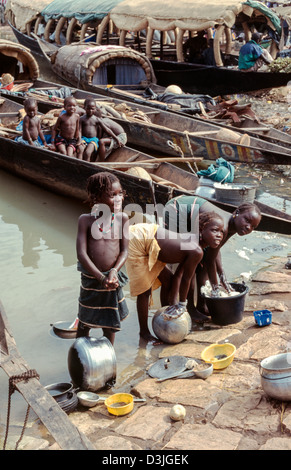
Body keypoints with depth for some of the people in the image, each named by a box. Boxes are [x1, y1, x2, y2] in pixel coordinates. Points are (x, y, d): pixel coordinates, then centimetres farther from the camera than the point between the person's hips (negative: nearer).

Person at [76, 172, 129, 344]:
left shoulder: (122, 218, -5)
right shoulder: (86, 219, -10)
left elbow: (124, 251, -4)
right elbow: (81, 254, -14)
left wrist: (114, 271, -21)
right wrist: (101, 278, -21)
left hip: (113, 278, 1)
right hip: (90, 278, -1)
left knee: (110, 324, 15)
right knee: (84, 323, 16)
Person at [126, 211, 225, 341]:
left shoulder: (193, 244, 1)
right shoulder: (196, 251, -28)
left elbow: (178, 275, 6)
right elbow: (186, 279, -14)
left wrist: (173, 304, 5)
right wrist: (182, 304, 2)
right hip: (136, 241, -10)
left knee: (167, 279, 19)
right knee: (144, 290, -2)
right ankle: (144, 331, 17)